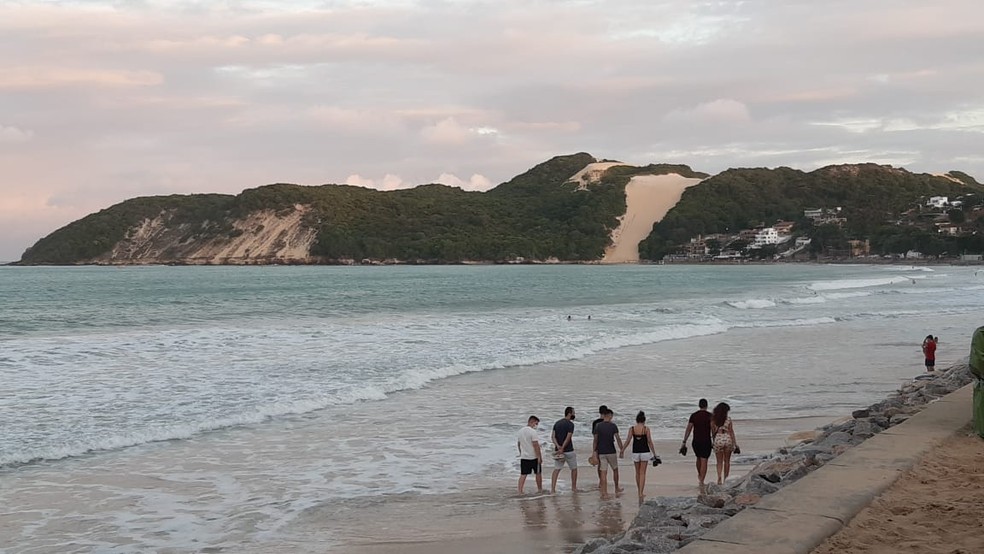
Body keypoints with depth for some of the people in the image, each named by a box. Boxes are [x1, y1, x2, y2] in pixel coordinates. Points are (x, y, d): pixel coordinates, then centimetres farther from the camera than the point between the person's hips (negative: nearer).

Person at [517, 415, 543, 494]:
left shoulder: (521, 431, 7)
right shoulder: (532, 432, -16)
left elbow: (518, 443, 17)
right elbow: (535, 445, -20)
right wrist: (539, 457, -16)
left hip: (523, 457, 6)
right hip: (534, 457, -6)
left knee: (523, 474, 3)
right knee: (538, 473, 12)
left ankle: (520, 491, -5)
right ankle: (540, 489, 22)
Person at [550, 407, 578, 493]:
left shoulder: (557, 423, 9)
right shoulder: (570, 424, -11)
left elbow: (553, 436, 1)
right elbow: (568, 438, -19)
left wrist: (558, 446, -10)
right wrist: (562, 448, -19)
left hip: (558, 450, 5)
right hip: (569, 451, -5)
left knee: (556, 470, 5)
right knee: (574, 469, 14)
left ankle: (553, 489, -4)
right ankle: (574, 487, 23)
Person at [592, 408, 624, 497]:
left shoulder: (598, 426, 0)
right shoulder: (613, 426, -7)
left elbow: (595, 440, 0)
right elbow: (618, 438, -10)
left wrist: (594, 451, 6)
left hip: (601, 452, 2)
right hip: (611, 452, -2)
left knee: (603, 472, 1)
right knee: (615, 469, 18)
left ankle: (604, 492, -3)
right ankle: (616, 488, 30)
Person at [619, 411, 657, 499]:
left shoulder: (632, 429, -3)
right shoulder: (646, 429, -7)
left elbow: (628, 441, -7)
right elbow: (650, 442, -6)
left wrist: (622, 451, 1)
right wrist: (654, 453, 1)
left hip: (635, 452, 2)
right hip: (645, 452, -2)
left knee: (637, 473, 17)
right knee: (642, 473, 0)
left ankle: (640, 492, 24)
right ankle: (641, 493, -10)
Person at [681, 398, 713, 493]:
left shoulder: (693, 415, 1)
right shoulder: (710, 416, -6)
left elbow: (689, 429, 1)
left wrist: (684, 442, 5)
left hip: (696, 442, 3)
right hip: (706, 442, -3)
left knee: (699, 458, 25)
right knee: (704, 461, -4)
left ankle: (699, 477, 42)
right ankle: (701, 482, -14)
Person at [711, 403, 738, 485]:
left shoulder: (713, 420, -2)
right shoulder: (728, 419, -5)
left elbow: (713, 432, 3)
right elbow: (731, 432, -4)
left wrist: (713, 441, 17)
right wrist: (734, 443, 1)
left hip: (718, 439, 0)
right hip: (728, 439, 0)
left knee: (719, 462, 6)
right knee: (727, 461, 14)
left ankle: (719, 478, -15)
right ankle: (725, 479, 19)